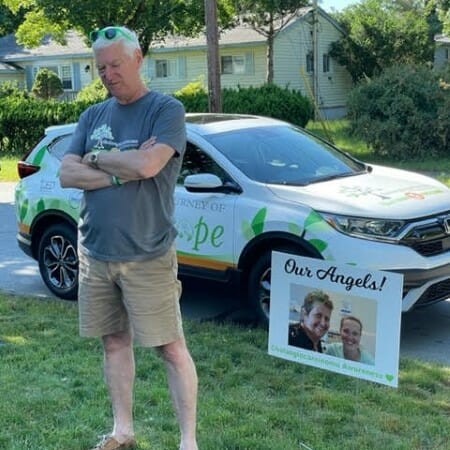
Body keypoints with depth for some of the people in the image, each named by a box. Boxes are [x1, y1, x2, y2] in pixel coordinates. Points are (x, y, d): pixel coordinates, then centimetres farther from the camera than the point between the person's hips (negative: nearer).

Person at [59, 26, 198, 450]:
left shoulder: (166, 109, -7)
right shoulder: (92, 116, 10)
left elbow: (147, 165, -23)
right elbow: (67, 175, 0)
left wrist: (96, 158, -6)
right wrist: (123, 171, -14)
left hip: (147, 257, -5)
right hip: (95, 253, 6)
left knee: (171, 347, 1)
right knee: (114, 342, 15)